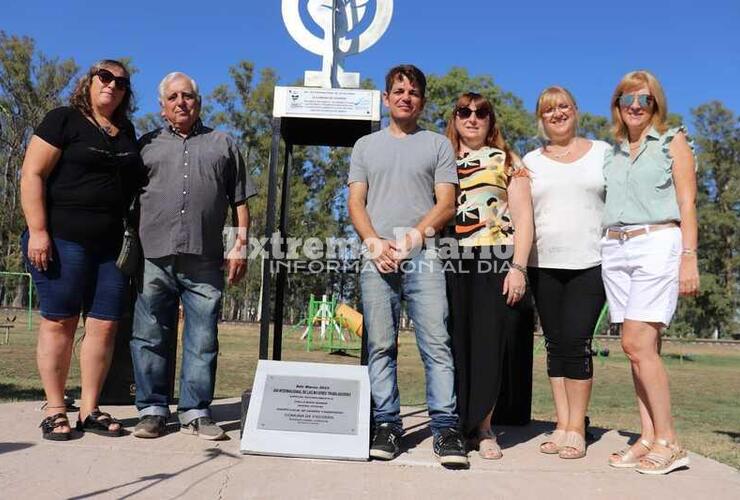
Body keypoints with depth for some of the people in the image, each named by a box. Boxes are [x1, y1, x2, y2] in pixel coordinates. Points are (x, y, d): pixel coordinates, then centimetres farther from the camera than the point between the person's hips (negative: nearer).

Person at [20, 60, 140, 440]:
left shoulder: (127, 132, 17)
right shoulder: (64, 120, 0)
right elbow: (32, 175, -6)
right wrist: (38, 232, -15)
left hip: (111, 245, 6)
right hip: (63, 237, -5)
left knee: (105, 323, 2)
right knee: (59, 321, -1)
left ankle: (89, 410, 11)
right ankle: (55, 411, 8)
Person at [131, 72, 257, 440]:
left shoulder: (223, 144, 17)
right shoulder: (147, 145, 17)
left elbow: (240, 201, 14)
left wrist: (240, 245, 3)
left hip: (205, 261, 0)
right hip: (153, 257, 1)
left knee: (202, 340, 2)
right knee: (150, 337, 3)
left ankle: (195, 412, 11)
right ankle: (152, 410, 14)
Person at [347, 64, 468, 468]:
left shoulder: (438, 145, 14)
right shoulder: (366, 146, 20)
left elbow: (446, 204, 5)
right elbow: (356, 204, 12)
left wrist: (413, 237, -9)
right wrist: (374, 243, -5)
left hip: (423, 257, -2)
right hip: (376, 258, 2)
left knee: (436, 344, -7)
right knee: (380, 347, 1)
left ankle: (445, 428, -3)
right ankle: (387, 425, 8)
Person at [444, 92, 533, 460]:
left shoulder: (506, 161, 13)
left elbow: (523, 217, 5)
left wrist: (518, 267, -7)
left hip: (497, 261, -1)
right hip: (452, 264, 2)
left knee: (489, 346, -2)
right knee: (456, 344, 0)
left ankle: (482, 426, 10)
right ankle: (456, 423, 12)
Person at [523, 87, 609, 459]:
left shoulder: (602, 152, 10)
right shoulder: (532, 160, 14)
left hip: (590, 264, -2)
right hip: (544, 265, 2)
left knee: (576, 342, -9)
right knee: (556, 345, 5)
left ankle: (577, 429, 1)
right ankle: (562, 425, 12)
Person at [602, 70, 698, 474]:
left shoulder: (672, 142, 7)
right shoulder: (613, 152, 19)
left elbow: (686, 203, 0)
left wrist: (689, 257, -10)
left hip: (657, 244, -5)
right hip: (615, 250, 5)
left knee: (637, 344, -14)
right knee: (642, 348, 3)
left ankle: (668, 442, -5)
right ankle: (648, 438, 7)